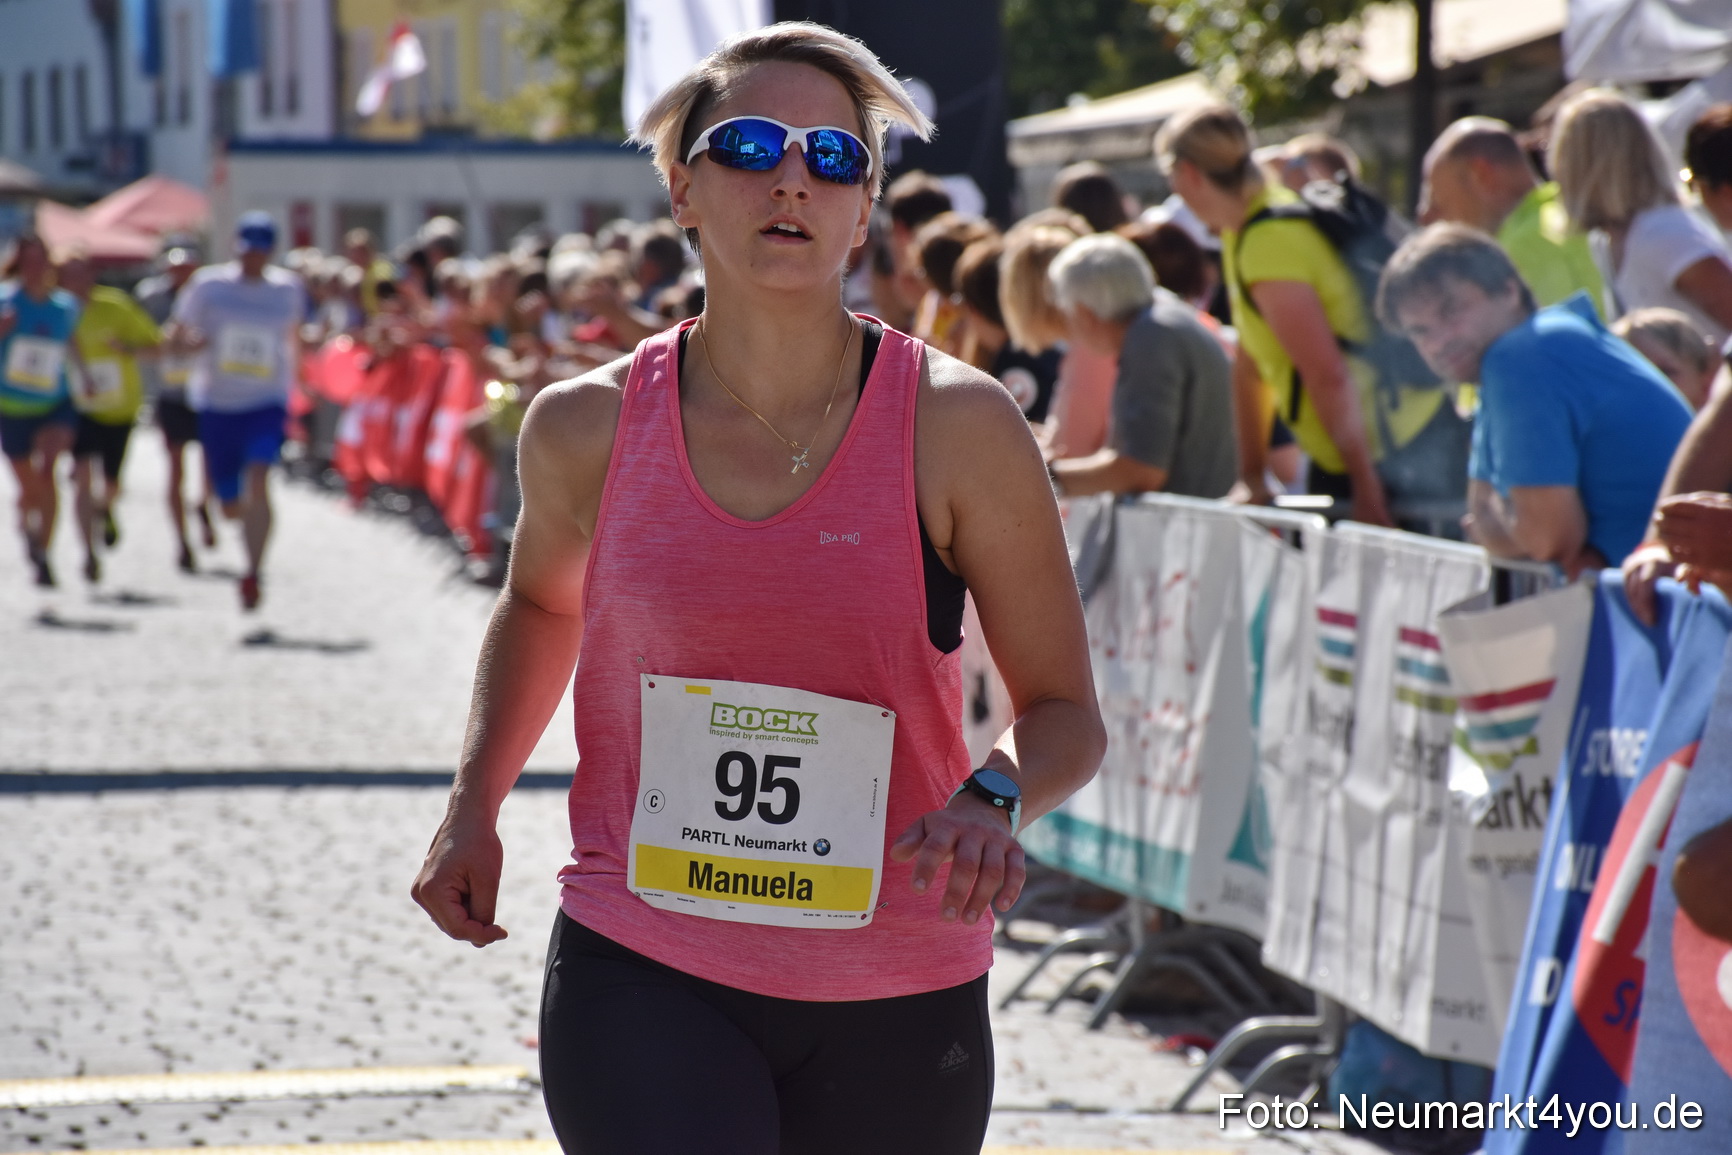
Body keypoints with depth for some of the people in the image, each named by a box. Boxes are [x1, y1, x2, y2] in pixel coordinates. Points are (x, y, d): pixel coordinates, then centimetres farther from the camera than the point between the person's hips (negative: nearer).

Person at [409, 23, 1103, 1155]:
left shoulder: (956, 426, -7)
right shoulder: (589, 427, -1)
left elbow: (1066, 712, -1)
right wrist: (474, 804, 9)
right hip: (641, 976, 0)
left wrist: (993, 800, -22)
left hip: (896, 1013, 0)